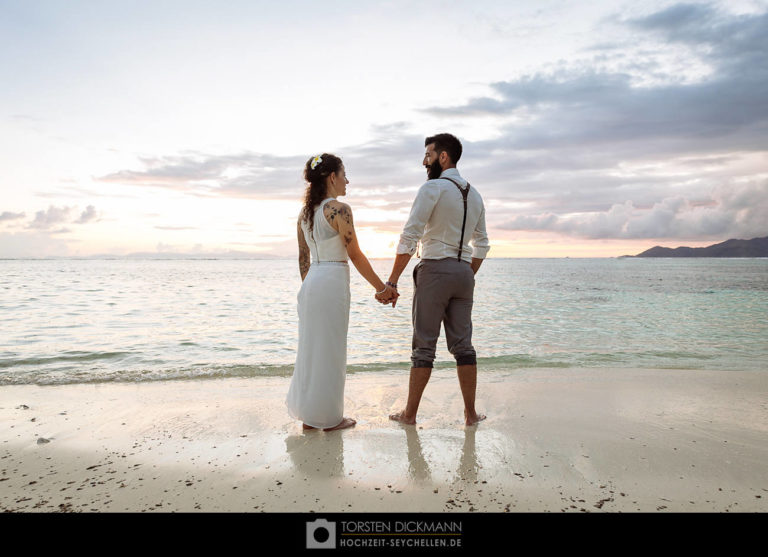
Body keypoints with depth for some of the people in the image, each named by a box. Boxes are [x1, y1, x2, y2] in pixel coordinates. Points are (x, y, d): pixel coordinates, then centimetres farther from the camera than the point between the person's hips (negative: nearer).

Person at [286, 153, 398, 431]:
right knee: (330, 350, 1)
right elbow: (356, 255, -11)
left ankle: (309, 415, 24)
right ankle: (328, 417, 13)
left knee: (311, 347, 14)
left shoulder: (305, 212, 12)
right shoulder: (339, 209, -12)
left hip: (310, 283, 8)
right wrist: (382, 288, -4)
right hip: (333, 282, -8)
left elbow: (303, 258, 14)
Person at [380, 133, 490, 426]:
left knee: (424, 345, 0)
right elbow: (482, 245, 18)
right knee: (463, 344, 10)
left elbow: (409, 237, -14)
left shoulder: (433, 187, -7)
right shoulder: (474, 194, 16)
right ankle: (470, 413, 15)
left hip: (435, 270, -6)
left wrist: (391, 282, -12)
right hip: (464, 271, 6)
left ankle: (410, 413, 11)